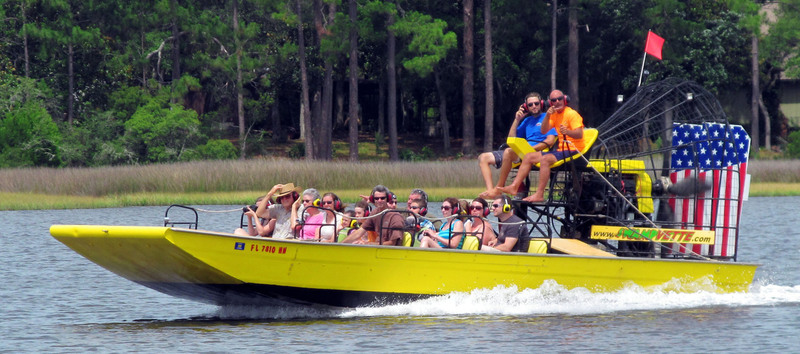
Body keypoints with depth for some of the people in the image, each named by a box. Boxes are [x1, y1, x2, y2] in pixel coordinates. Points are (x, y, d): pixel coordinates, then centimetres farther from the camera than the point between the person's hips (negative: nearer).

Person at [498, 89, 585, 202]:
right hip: (560, 150, 9)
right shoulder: (555, 115, 15)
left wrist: (567, 132, -41)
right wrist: (547, 116, -11)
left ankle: (539, 194, -35)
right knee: (528, 157, 5)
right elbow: (544, 131, 5)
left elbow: (579, 134, -21)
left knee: (545, 159, -33)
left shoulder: (572, 114, -10)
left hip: (572, 151, -9)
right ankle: (514, 187, -1)